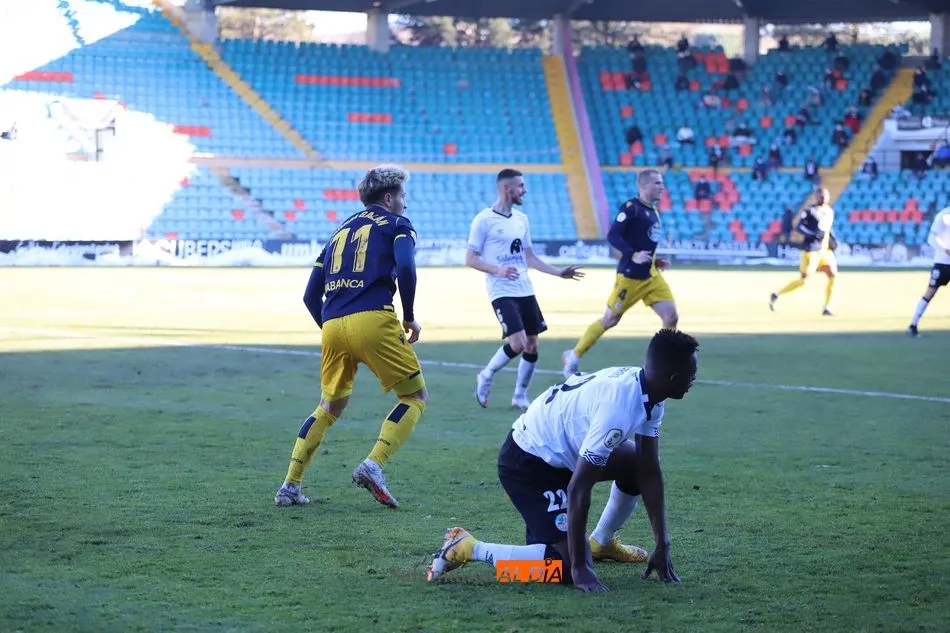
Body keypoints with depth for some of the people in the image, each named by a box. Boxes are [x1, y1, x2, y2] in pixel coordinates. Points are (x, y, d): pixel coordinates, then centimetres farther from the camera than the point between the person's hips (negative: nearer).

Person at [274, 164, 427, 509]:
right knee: (416, 396, 7)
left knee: (329, 407, 22)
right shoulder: (397, 225, 10)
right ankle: (373, 465, -12)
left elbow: (311, 295, 23)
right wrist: (409, 317, 0)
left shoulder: (341, 231, 27)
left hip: (333, 326, 6)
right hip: (373, 321, -6)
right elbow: (405, 268, -11)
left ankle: (290, 486, 13)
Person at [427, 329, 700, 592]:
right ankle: (468, 549, -7)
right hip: (527, 464, -10)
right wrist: (580, 568, -28)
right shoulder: (616, 409, -33)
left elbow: (650, 473, 2)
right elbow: (577, 488, -33)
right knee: (568, 566, -16)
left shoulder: (648, 395, -5)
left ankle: (600, 542, 28)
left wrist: (662, 547, 1)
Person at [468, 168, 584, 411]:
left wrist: (558, 272, 13)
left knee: (532, 346, 6)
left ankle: (520, 395, 21)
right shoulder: (484, 220, -8)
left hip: (525, 290, 7)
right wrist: (498, 270, -22)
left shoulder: (521, 219, 13)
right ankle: (486, 376, 7)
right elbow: (470, 259, -8)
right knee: (517, 343, -18)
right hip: (501, 292, -7)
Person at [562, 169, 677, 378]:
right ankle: (574, 356, 19)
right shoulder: (631, 208, -14)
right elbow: (612, 235, -21)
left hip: (651, 276, 8)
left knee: (671, 317, -3)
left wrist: (655, 261, 9)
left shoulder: (653, 210, 12)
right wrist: (633, 256, -31)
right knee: (610, 320, 3)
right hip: (630, 276, -8)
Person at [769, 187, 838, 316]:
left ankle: (827, 308, 6)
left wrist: (832, 239, 10)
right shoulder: (810, 211, -11)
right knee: (804, 280, -8)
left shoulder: (830, 211, 11)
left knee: (833, 276, -4)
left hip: (826, 250, 7)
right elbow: (799, 227, -17)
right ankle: (776, 295, 7)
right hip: (811, 249, -7)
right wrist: (814, 235, -27)